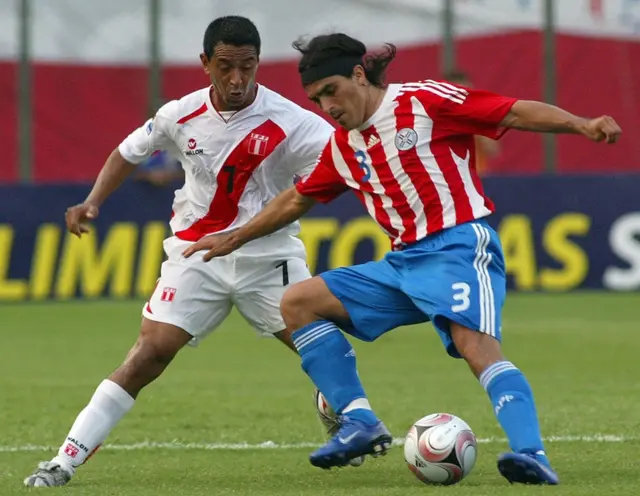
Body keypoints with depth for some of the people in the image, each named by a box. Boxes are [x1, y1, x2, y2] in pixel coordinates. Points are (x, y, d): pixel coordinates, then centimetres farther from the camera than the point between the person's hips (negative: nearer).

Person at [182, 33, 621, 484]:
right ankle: (359, 421, -7)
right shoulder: (341, 147, 14)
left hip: (458, 245, -8)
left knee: (476, 344, -32)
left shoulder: (423, 101, -6)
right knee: (298, 303, 2)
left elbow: (515, 112, -9)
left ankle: (531, 454, -41)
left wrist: (582, 125, -22)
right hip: (404, 262, 8)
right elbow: (297, 200, 30)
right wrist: (234, 239, 35)